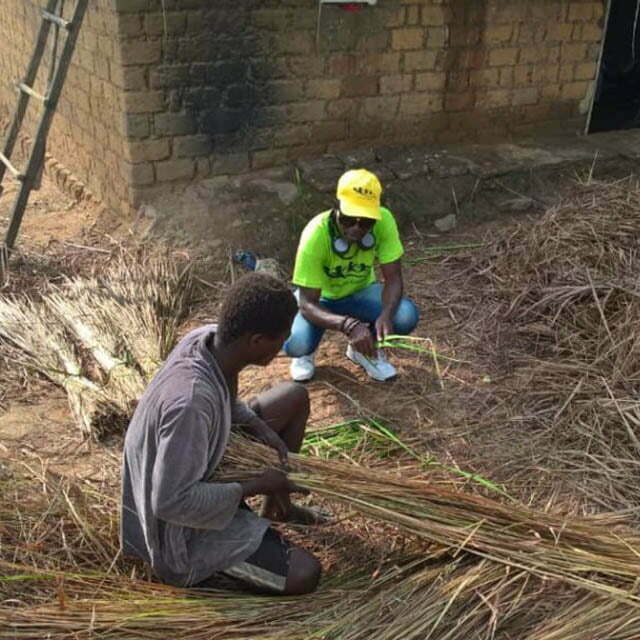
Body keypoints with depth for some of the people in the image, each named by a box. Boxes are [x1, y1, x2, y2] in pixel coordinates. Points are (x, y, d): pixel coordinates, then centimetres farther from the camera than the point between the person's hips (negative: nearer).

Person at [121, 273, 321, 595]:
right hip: (179, 528, -9)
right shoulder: (190, 401, -39)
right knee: (304, 574, -21)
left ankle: (276, 508, 26)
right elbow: (171, 503, -32)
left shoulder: (207, 337, -14)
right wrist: (256, 485, -23)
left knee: (295, 396, 11)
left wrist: (259, 426, -7)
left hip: (202, 467, 9)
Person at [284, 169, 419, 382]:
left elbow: (393, 278, -20)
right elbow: (307, 304, -32)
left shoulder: (383, 220, -26)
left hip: (360, 292, 3)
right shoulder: (315, 235, -33)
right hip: (320, 298, -2)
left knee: (406, 316, -27)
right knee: (295, 344, -32)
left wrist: (385, 314, -42)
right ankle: (307, 352, 8)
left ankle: (365, 348, 7)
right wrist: (349, 325, -49)